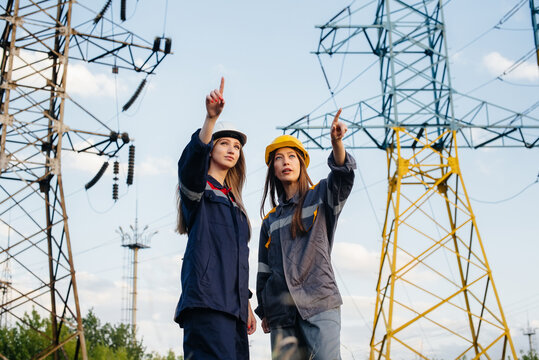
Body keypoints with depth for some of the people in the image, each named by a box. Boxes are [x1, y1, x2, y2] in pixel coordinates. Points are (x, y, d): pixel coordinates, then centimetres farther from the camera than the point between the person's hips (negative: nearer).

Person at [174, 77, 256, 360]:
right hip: (206, 299, -7)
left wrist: (246, 304, 22)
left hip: (232, 304, 8)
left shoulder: (233, 201, 28)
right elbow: (193, 159, -17)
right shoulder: (198, 188, 7)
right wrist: (211, 118, -33)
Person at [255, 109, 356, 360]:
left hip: (320, 304, -4)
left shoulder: (320, 197, 10)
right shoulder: (270, 220, 20)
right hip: (282, 312, 4)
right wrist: (264, 311, 16)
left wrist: (336, 142, -31)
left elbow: (343, 176, -12)